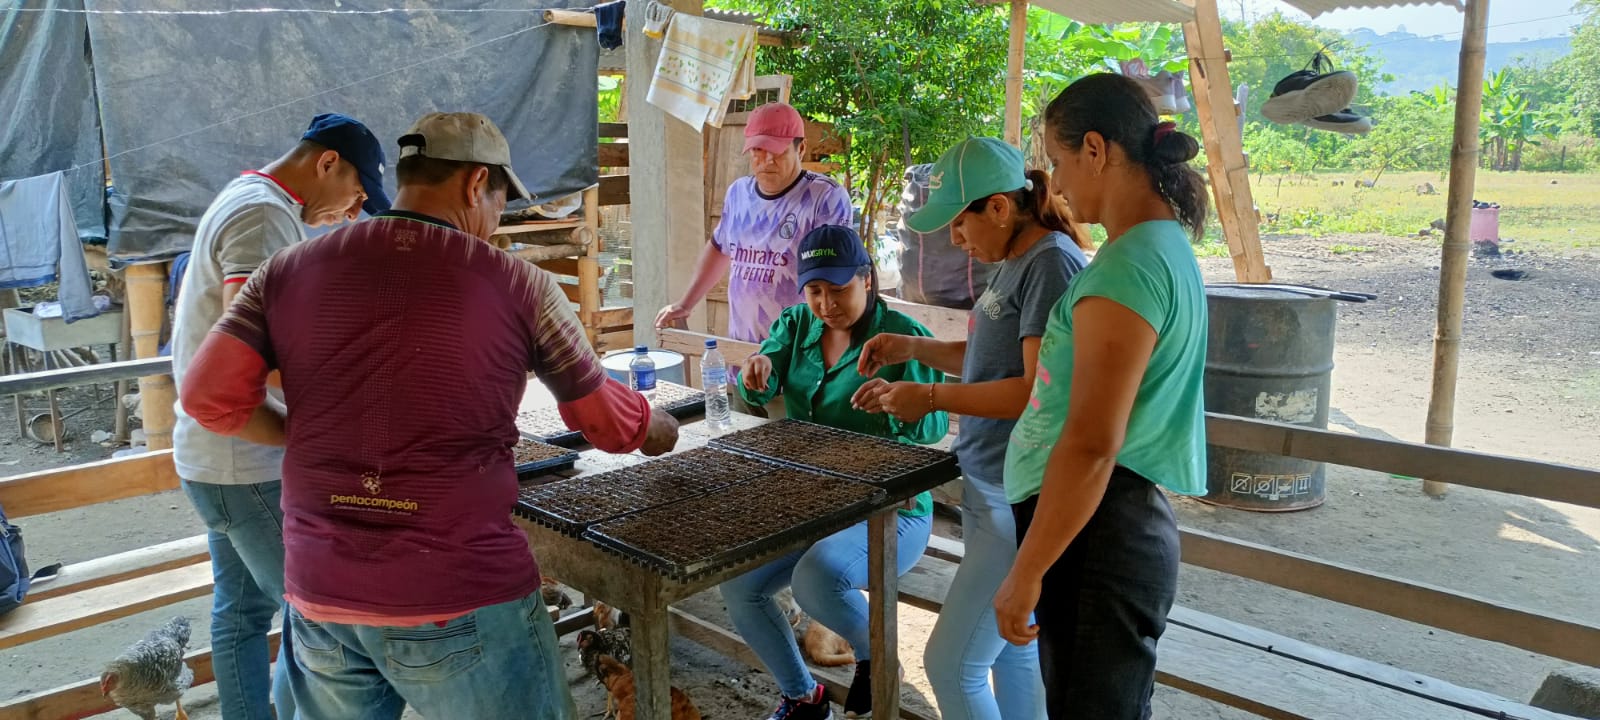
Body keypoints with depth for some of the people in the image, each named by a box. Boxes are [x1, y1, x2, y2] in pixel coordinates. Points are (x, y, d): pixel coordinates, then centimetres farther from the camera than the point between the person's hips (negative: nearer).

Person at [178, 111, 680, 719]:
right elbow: (609, 420, 5)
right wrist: (660, 430, 26)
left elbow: (208, 396, -1)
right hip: (464, 603, -4)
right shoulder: (518, 286, -5)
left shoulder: (289, 271, 3)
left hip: (320, 599, 4)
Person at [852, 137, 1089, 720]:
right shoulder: (1013, 264, 11)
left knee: (951, 663, -5)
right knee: (1011, 650, 18)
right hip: (991, 489, 10)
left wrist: (931, 398, -17)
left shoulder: (1052, 263, -18)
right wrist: (916, 349, 9)